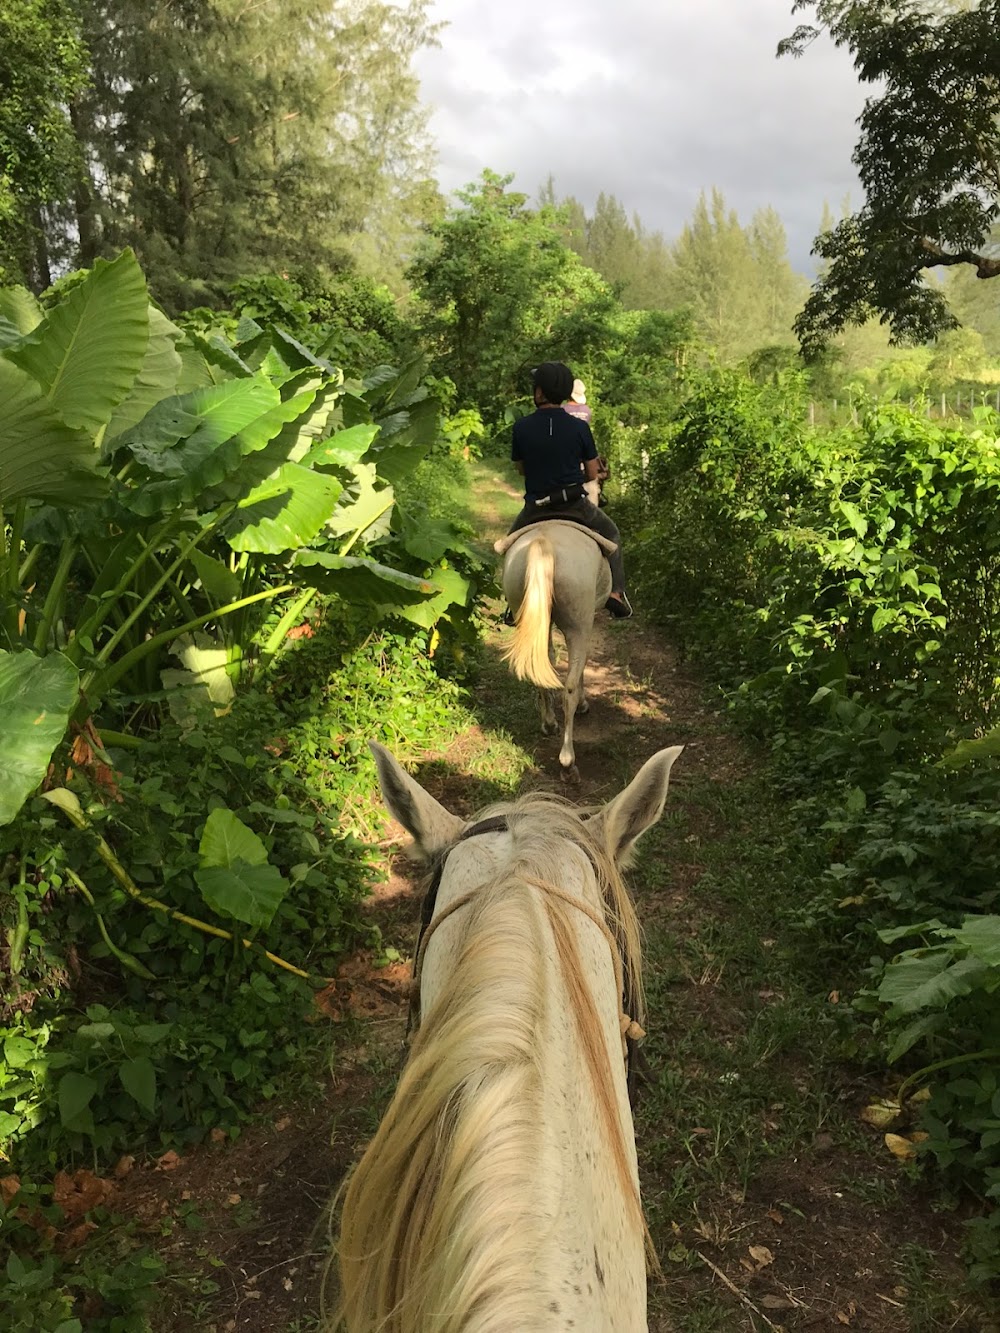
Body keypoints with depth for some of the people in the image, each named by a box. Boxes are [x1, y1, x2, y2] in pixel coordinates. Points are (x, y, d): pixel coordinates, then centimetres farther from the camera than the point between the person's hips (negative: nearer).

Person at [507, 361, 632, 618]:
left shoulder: (521, 428, -7)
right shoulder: (579, 427, -8)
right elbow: (593, 474, 1)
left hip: (535, 508, 1)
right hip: (576, 504, 0)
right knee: (610, 534, 25)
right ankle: (616, 591, 11)